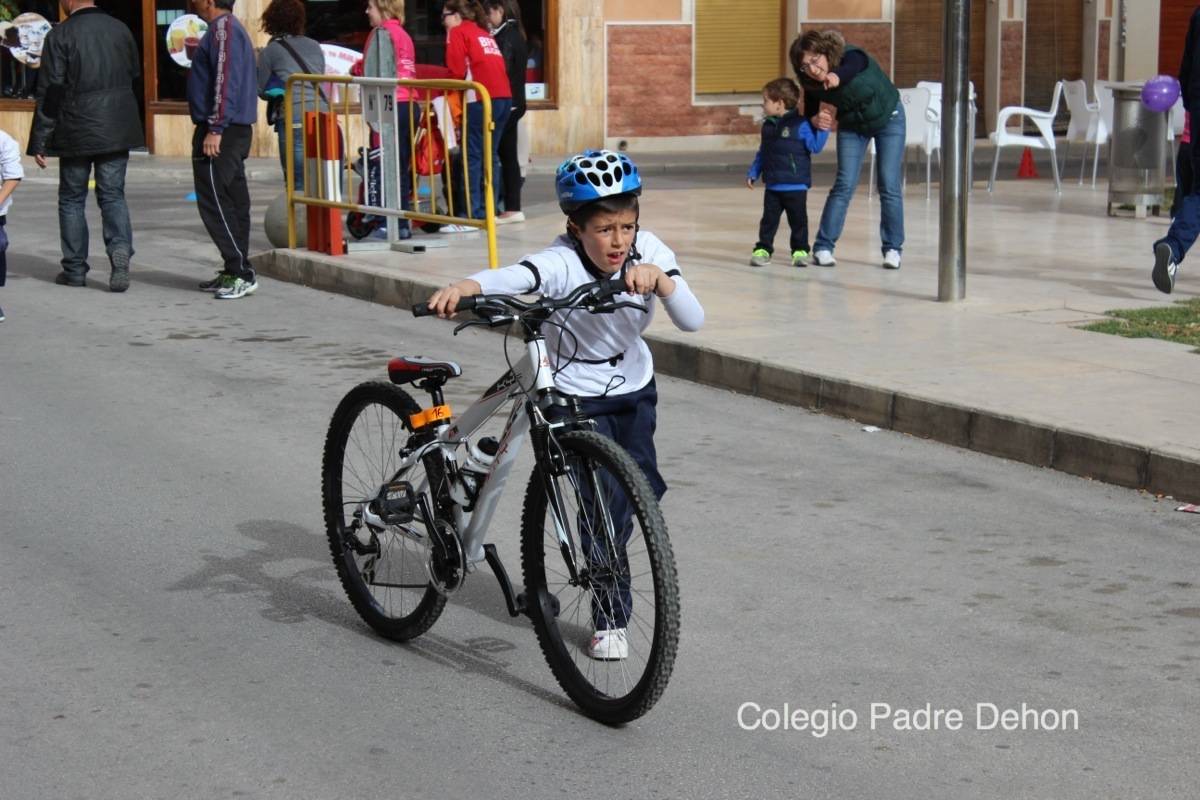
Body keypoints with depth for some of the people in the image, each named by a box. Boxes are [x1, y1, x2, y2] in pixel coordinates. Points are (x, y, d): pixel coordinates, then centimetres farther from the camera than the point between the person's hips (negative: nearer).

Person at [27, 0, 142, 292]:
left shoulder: (59, 35, -10)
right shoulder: (120, 30, 4)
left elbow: (50, 92, -10)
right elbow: (135, 76, 13)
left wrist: (39, 142, -7)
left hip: (76, 131, -3)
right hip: (117, 131, 3)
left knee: (72, 198, 11)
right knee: (113, 195, 7)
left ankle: (75, 269, 15)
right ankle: (120, 248, -17)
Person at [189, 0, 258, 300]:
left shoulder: (224, 28, -14)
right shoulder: (227, 28, 19)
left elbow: (226, 79, -22)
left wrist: (215, 129, -24)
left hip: (221, 131, -11)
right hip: (236, 129, 11)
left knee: (214, 202, -10)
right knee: (233, 202, 11)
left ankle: (241, 273, -11)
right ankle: (236, 272, 15)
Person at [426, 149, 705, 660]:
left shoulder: (648, 251, -15)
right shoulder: (562, 263, -28)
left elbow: (693, 320, -21)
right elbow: (515, 277, -49)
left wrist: (661, 279, -40)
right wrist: (464, 286, -70)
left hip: (634, 391, 5)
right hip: (575, 398, -4)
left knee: (643, 488, 4)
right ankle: (609, 618, 5)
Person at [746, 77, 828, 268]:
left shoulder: (800, 125, -9)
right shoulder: (768, 126, 9)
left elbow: (815, 147, -10)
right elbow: (762, 153, 17)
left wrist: (823, 130, -22)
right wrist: (752, 173, 14)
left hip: (795, 186, -5)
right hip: (772, 186, 5)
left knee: (798, 220, 4)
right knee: (768, 220, 7)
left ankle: (800, 250, 14)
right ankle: (763, 250, 13)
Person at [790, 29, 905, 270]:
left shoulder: (851, 56, -36)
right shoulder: (811, 83, -23)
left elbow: (853, 65, -59)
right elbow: (810, 112, -10)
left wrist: (837, 77, -82)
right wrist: (817, 120, -34)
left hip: (888, 118, -2)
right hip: (852, 126, 2)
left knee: (889, 186, -5)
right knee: (844, 184, -7)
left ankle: (893, 248, 6)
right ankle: (823, 247, -1)